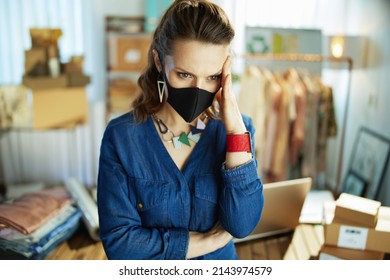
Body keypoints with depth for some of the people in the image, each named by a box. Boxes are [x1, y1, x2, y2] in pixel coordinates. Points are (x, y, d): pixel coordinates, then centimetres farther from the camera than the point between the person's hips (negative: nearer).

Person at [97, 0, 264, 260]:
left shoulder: (236, 128, -11)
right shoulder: (121, 136, -17)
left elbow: (242, 226, -19)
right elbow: (118, 240, -16)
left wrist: (235, 130, -26)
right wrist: (207, 241, -14)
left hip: (220, 259, 1)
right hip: (147, 274, 0)